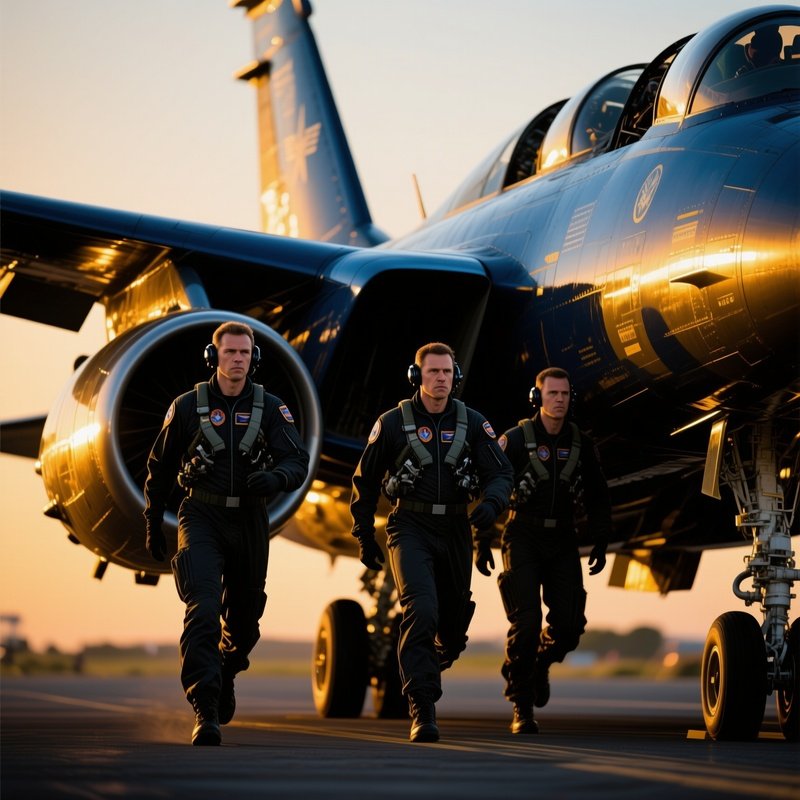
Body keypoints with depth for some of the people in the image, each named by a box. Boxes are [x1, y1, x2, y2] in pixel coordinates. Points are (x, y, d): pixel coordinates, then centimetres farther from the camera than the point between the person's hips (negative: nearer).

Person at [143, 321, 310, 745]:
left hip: (250, 520, 2)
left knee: (244, 618, 14)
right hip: (202, 518, -2)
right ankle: (206, 712, -22)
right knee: (203, 610, -20)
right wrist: (153, 526, 11)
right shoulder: (188, 406, -2)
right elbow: (160, 467, 8)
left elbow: (299, 462, -10)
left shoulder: (270, 407, -1)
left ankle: (226, 674, 46)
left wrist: (274, 477, -33)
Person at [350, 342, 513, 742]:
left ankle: (429, 664, 47)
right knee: (421, 611, -22)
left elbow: (501, 472, -2)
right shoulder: (393, 423, -3)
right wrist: (364, 536, 7)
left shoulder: (472, 423, 2)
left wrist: (491, 503, -25)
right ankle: (422, 713, -21)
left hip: (454, 530, 3)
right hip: (410, 529, -3)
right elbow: (366, 480, 6)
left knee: (454, 623, 11)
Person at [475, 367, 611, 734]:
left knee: (569, 625, -4)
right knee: (526, 625, -13)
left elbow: (598, 496, 16)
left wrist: (601, 542, 12)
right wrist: (482, 541, -7)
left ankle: (542, 663, 32)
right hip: (523, 539, -3)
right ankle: (521, 710, -2)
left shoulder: (581, 444, 5)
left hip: (562, 542, 3)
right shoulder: (516, 440, -6)